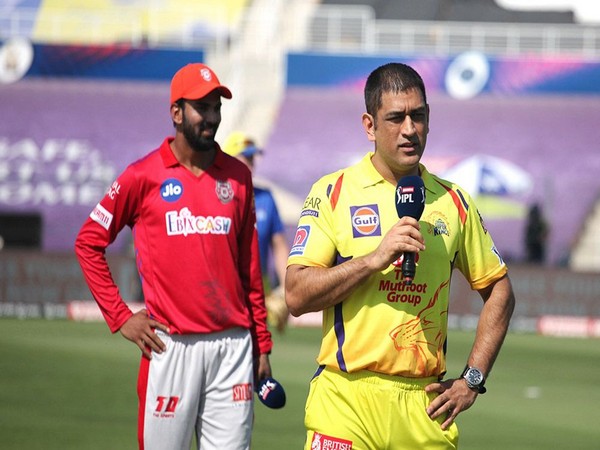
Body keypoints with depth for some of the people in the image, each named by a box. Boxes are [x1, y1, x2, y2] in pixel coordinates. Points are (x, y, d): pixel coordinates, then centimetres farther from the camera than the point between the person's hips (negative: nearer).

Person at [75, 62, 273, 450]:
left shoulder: (238, 176, 10)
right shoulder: (144, 176, -1)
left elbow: (250, 268, 14)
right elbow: (89, 243, 5)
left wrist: (262, 345, 12)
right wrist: (120, 316, -1)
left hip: (233, 344, 3)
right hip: (171, 345, -3)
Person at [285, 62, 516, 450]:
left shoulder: (453, 202, 10)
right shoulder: (334, 193, 1)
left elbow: (499, 291, 18)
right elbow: (297, 295, -7)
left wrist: (473, 379, 9)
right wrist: (374, 259, -17)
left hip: (425, 405, 3)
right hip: (347, 400, -2)